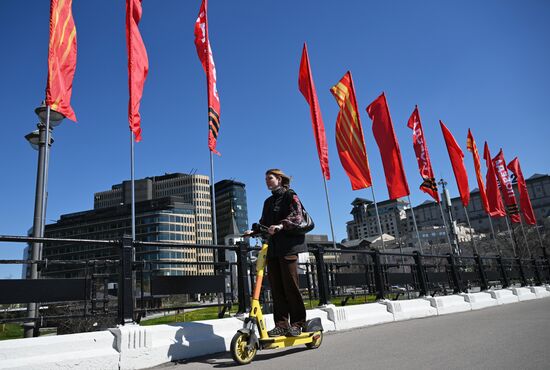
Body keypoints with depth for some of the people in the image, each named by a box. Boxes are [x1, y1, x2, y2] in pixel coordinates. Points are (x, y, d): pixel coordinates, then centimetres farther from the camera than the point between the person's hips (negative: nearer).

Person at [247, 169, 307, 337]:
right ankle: (281, 324, 7)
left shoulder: (290, 195, 3)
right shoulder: (268, 201, 24)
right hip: (272, 247, 6)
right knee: (276, 286, 2)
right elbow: (264, 222, 20)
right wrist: (254, 230, 1)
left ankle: (297, 323, 2)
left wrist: (281, 225, -29)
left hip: (288, 245, -6)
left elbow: (297, 216, -13)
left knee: (290, 285, -6)